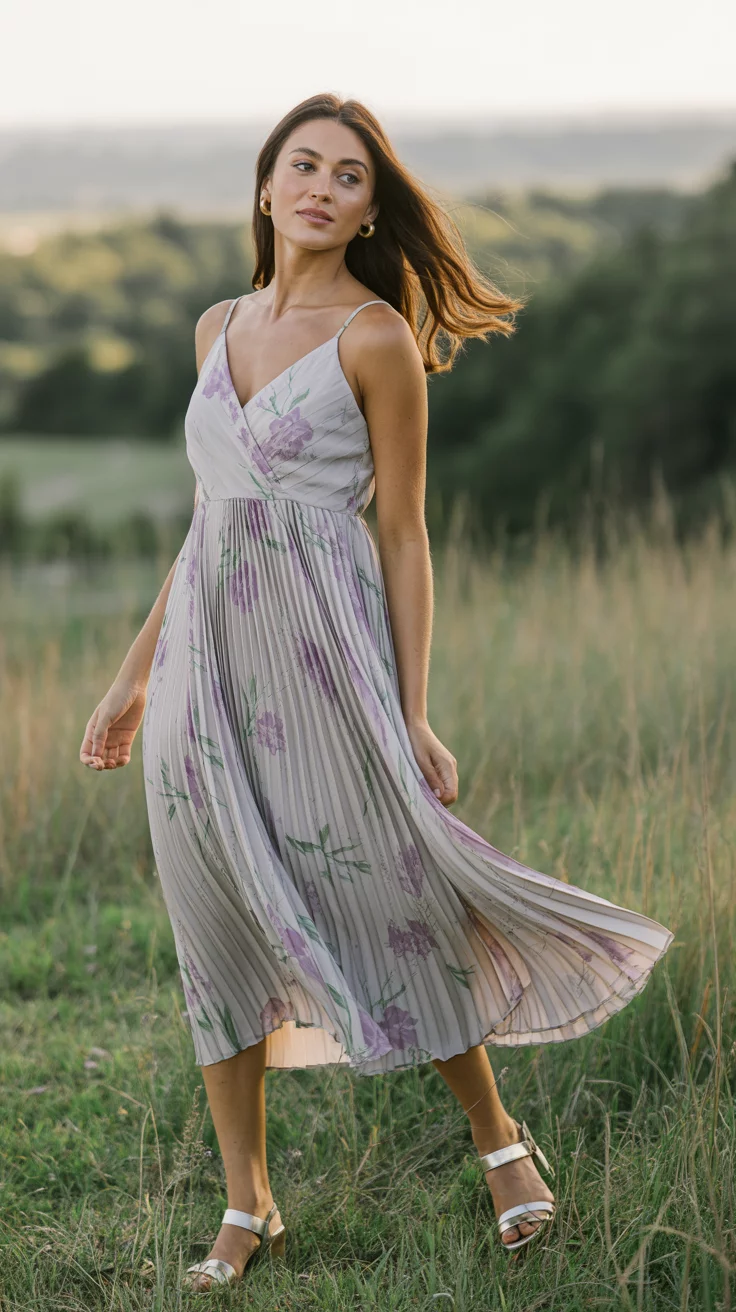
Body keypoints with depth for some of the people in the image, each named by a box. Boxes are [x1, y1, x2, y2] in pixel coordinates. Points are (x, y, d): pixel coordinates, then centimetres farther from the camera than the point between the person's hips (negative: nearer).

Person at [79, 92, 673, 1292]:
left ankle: (498, 1139, 24)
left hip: (320, 653, -6)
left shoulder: (376, 337, -6)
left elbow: (403, 534, -6)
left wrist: (413, 718, -8)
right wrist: (135, 674, 18)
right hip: (207, 654, 6)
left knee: (382, 894, 1)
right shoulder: (219, 327, 12)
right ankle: (247, 1207, 18)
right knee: (220, 922, 8)